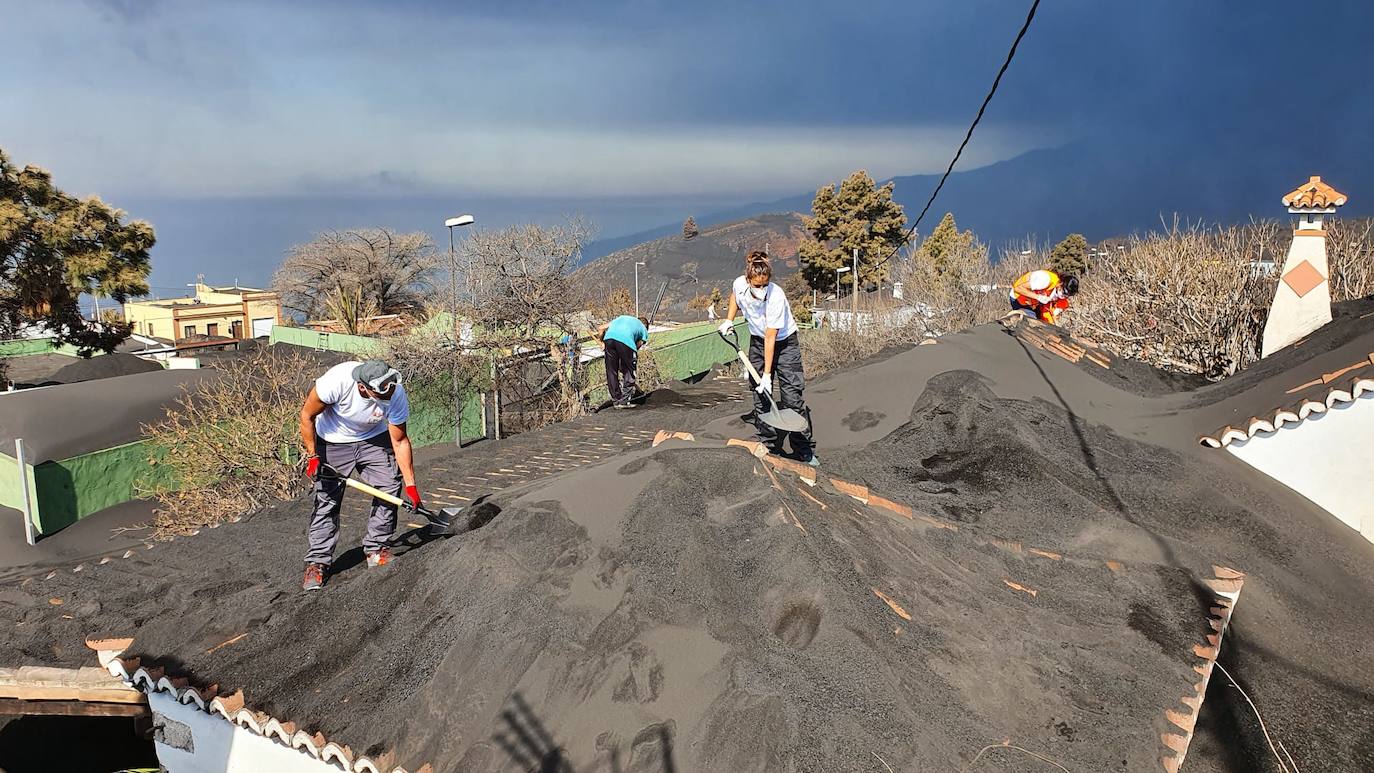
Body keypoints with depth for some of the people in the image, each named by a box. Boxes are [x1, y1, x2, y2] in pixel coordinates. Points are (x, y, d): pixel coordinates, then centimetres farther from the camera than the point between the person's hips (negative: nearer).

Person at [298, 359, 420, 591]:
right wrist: (312, 455, -20)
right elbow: (307, 416, -19)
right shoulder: (337, 380, -37)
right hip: (332, 441, -2)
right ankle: (317, 563, 5)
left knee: (390, 485, -11)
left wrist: (411, 485, -15)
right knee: (326, 500, -6)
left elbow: (400, 442, -16)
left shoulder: (396, 394, -29)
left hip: (373, 439, 2)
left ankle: (376, 549, 4)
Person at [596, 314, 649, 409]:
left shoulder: (622, 317, 39)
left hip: (609, 338, 4)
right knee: (629, 372, 10)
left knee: (611, 372, 13)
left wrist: (601, 342, 39)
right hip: (625, 340, -4)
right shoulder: (644, 330, 30)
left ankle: (616, 401, 18)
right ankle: (624, 401, 7)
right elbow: (637, 346, 18)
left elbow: (602, 328, 30)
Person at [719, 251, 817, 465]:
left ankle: (805, 451, 0)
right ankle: (769, 448, 10)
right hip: (758, 341, 5)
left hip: (784, 342, -5)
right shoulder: (739, 285, -18)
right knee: (760, 397, 2)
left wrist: (767, 373, -29)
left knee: (792, 397, -9)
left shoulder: (776, 297, -32)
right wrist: (729, 320, 2)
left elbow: (771, 338, -29)